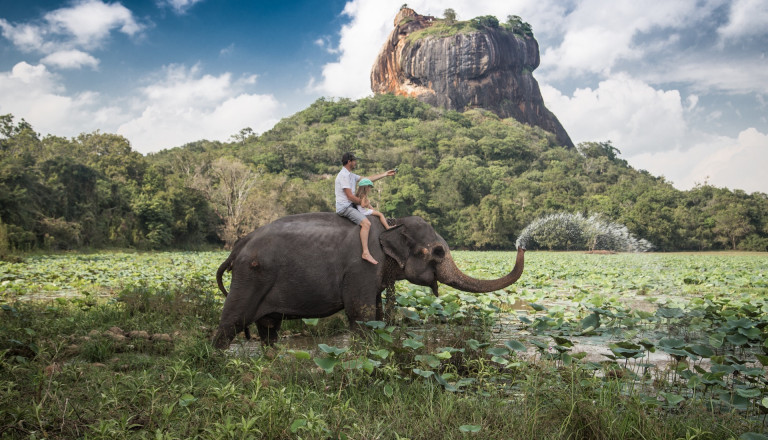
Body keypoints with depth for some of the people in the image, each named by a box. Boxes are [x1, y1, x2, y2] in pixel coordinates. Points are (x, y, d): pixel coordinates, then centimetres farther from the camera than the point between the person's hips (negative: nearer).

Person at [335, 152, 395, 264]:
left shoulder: (351, 175, 16)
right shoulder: (343, 175, -16)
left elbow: (367, 179, 22)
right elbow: (350, 196, -20)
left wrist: (385, 174, 23)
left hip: (350, 205, 11)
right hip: (344, 207, -11)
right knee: (366, 223, -25)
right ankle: (366, 253, -30)